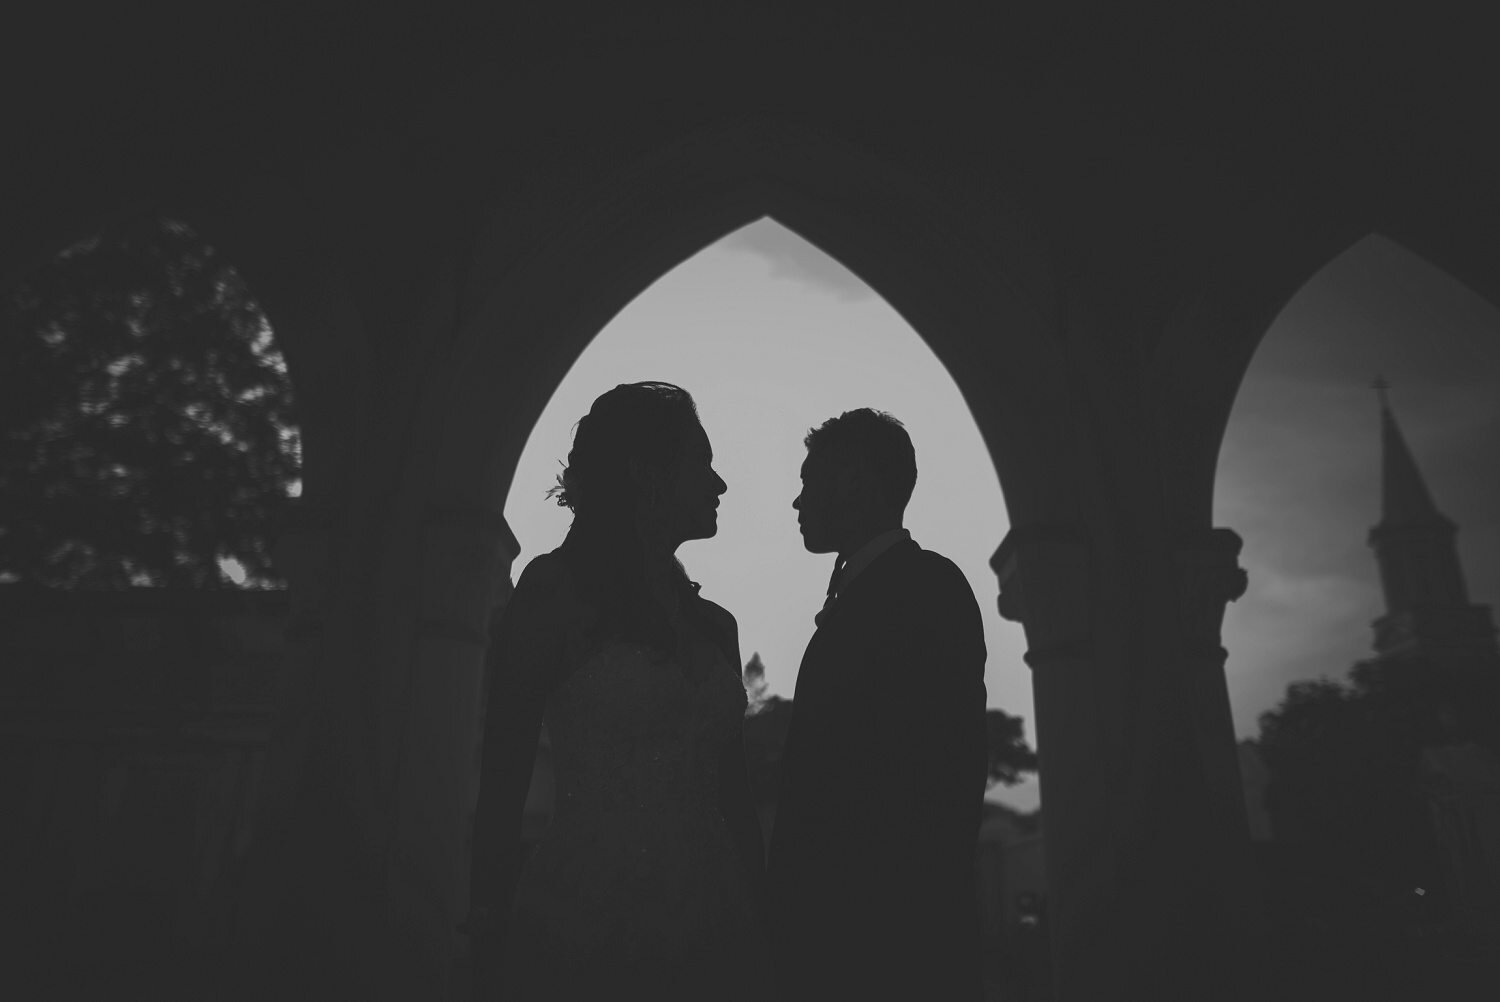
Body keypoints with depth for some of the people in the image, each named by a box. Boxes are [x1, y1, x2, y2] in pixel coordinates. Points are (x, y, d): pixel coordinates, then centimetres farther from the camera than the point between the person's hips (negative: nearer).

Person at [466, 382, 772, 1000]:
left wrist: (758, 942, 8)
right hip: (581, 943, -5)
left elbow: (734, 798, 12)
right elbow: (501, 791, -6)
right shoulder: (555, 593, -5)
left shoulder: (713, 626, 10)